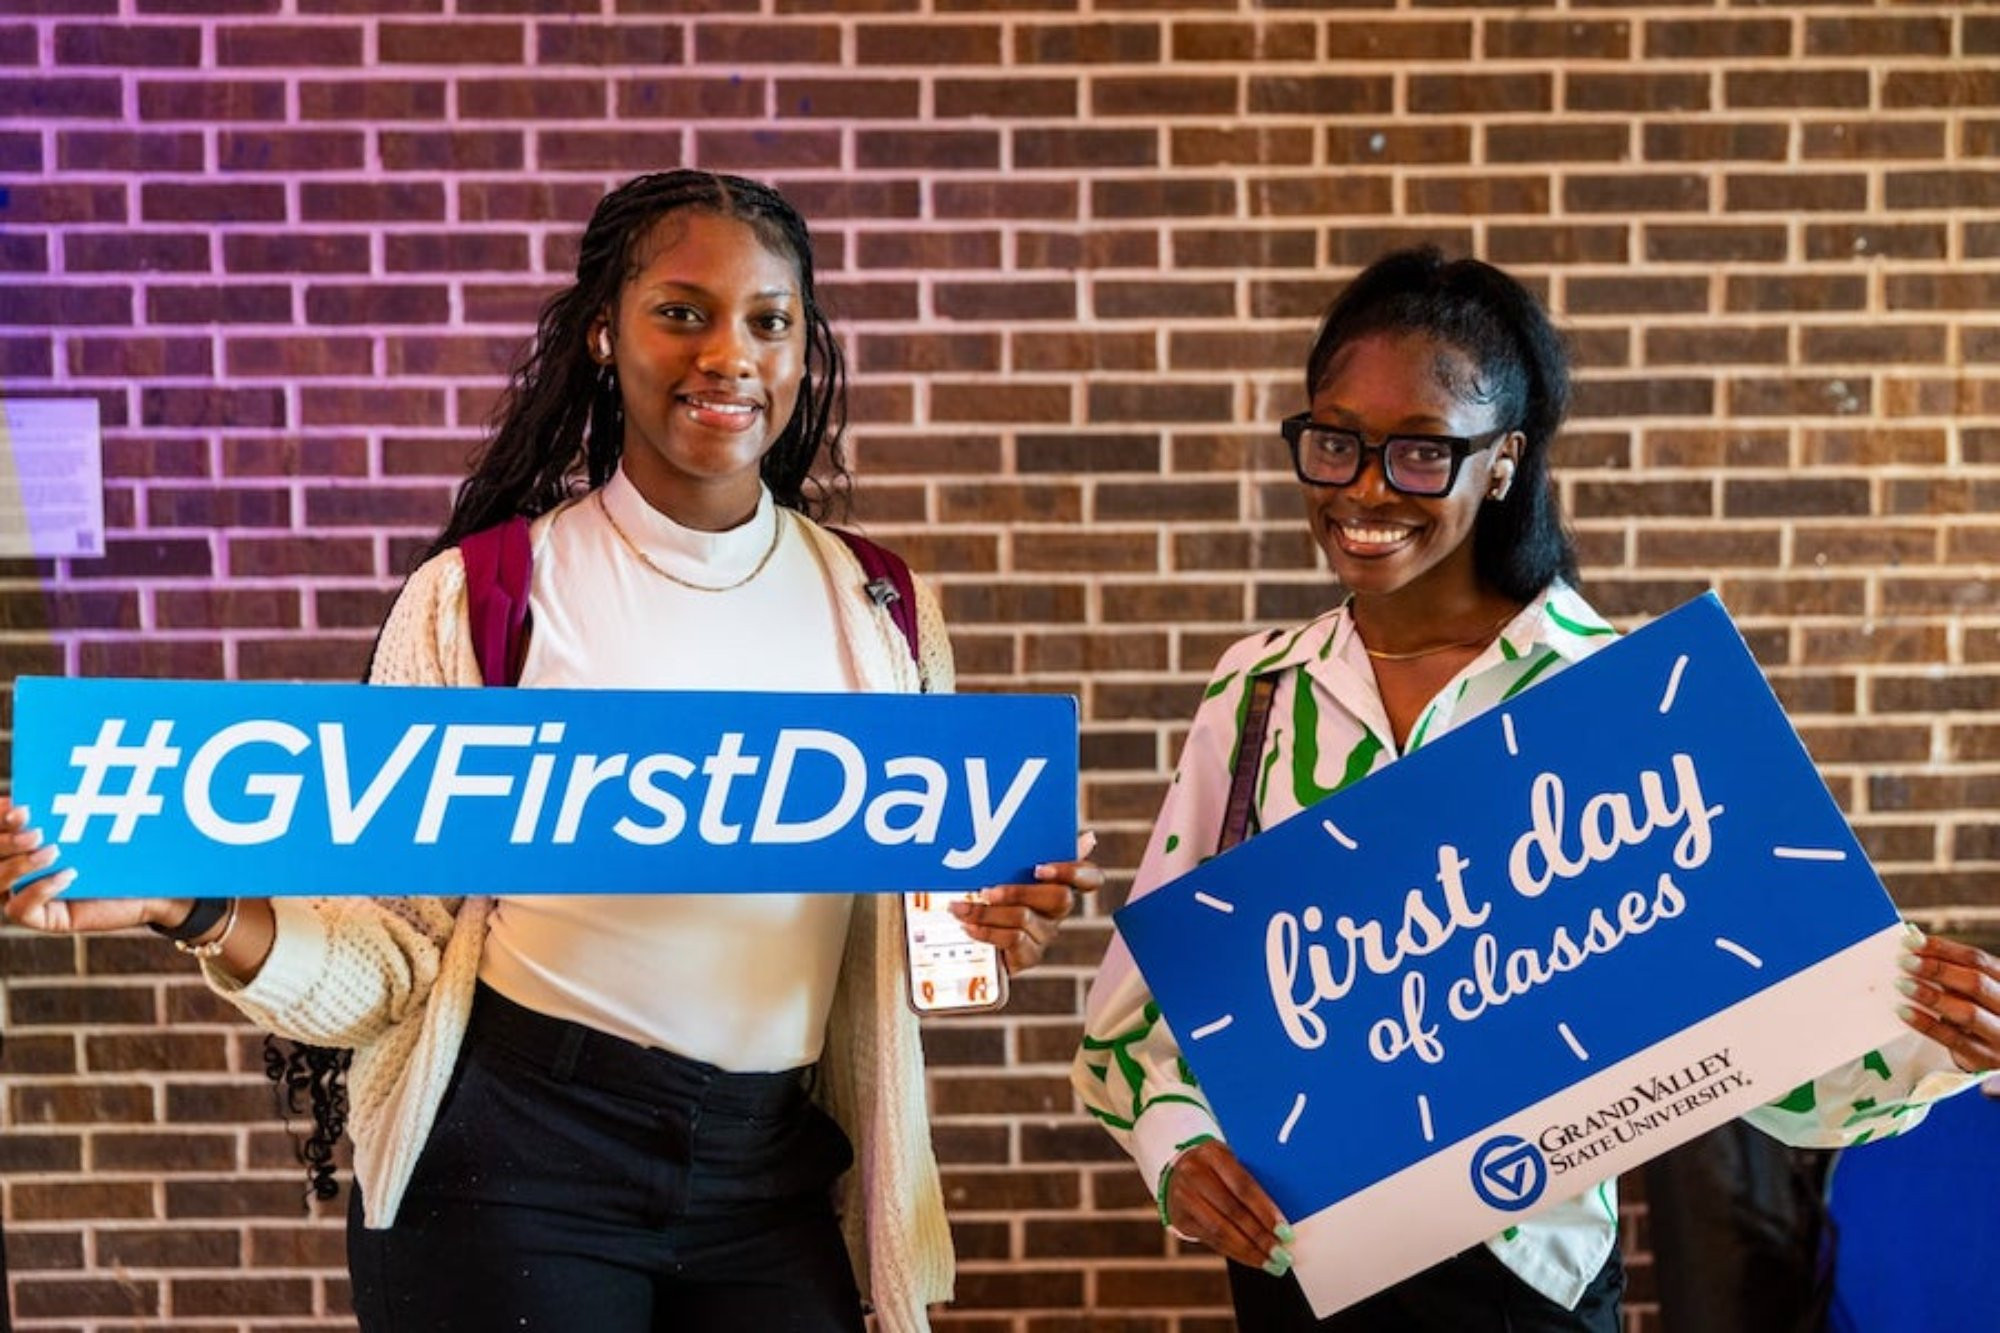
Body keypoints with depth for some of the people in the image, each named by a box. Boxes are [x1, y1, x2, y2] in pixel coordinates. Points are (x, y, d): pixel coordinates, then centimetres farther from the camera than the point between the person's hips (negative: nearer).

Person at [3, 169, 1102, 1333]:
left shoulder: (881, 614, 3)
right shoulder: (474, 599, -6)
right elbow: (390, 962, -6)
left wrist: (996, 924, -8)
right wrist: (210, 913, -23)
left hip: (773, 1180, 3)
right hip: (513, 1159, -3)